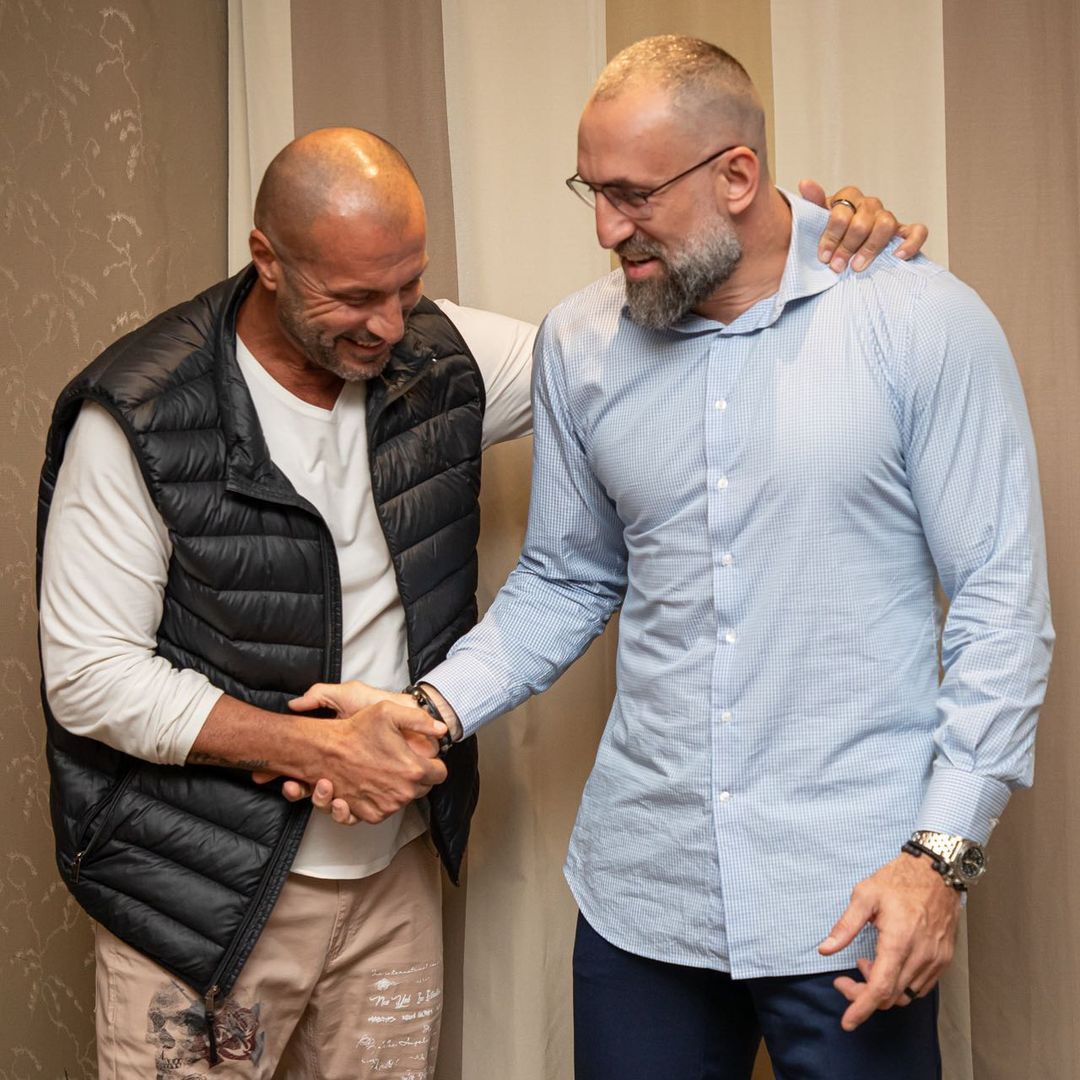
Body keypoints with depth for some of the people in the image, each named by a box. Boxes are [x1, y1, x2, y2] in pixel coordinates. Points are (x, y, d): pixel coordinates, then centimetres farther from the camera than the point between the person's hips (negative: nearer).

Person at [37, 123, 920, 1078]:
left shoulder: (435, 358, -2)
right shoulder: (141, 416, -14)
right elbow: (89, 676, -13)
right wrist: (317, 748, -20)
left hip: (396, 872, 4)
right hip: (202, 893, -4)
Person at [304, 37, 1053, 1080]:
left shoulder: (922, 322, -9)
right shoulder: (578, 343, 4)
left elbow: (999, 600, -7)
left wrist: (942, 852, -13)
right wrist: (435, 708, -3)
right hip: (641, 882, 4)